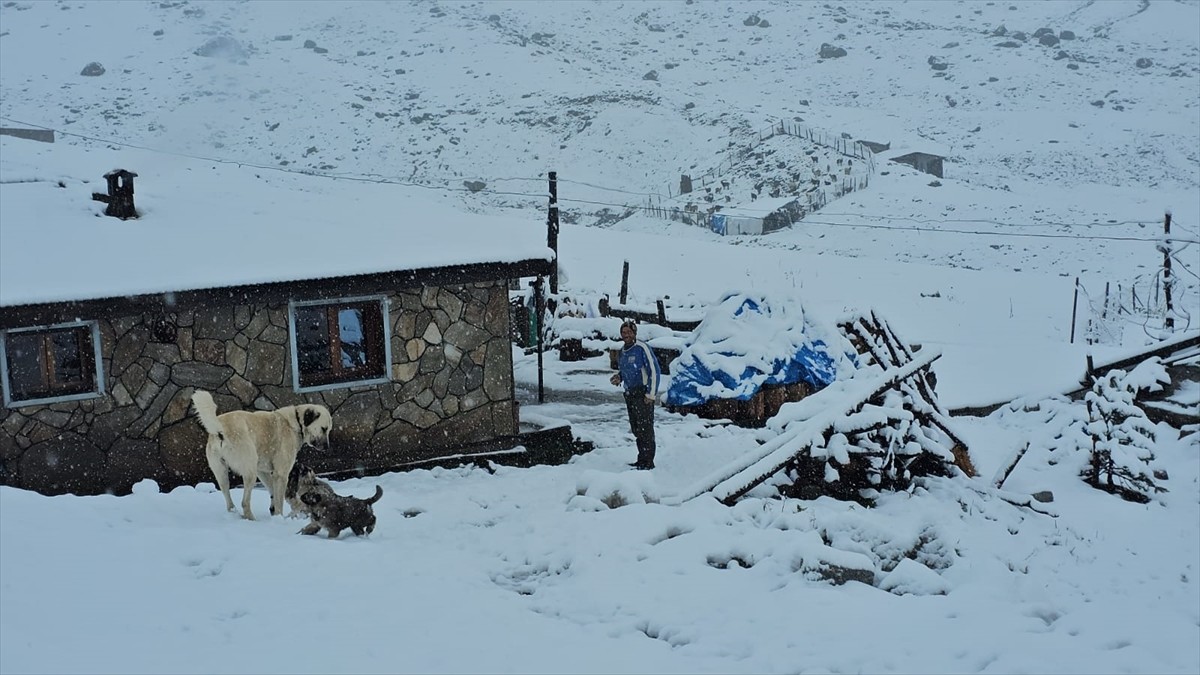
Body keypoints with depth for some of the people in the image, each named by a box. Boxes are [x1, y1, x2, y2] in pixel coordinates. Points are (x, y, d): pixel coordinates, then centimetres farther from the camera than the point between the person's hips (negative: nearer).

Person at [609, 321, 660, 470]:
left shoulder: (642, 348, -12)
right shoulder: (622, 351, 12)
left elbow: (654, 370, -14)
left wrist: (651, 395, -17)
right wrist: (619, 377, 6)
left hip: (643, 394, -8)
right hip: (629, 394, 8)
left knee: (645, 428, -7)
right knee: (636, 428, 12)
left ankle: (648, 462, -4)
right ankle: (642, 460, 21)